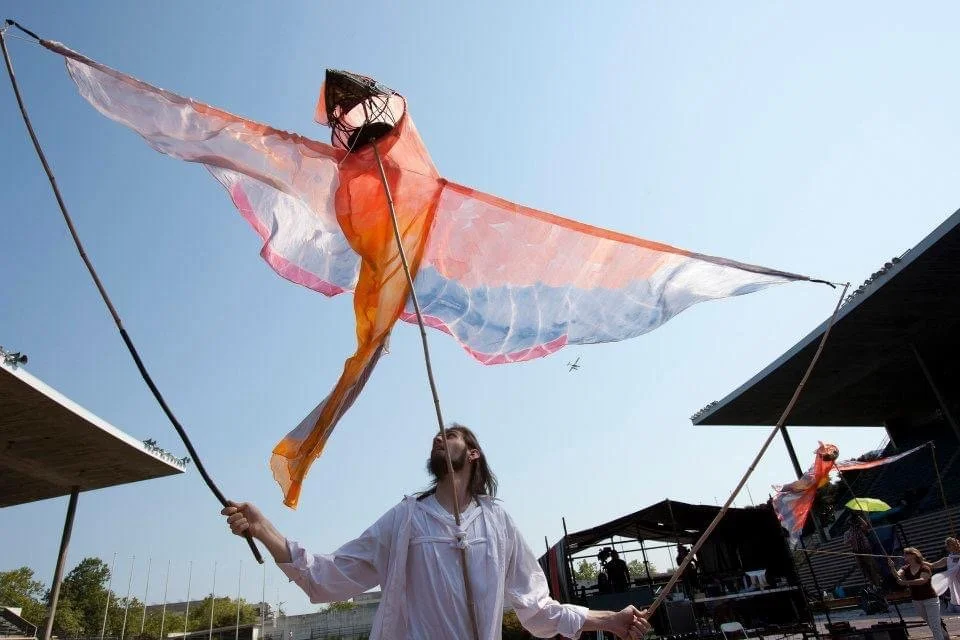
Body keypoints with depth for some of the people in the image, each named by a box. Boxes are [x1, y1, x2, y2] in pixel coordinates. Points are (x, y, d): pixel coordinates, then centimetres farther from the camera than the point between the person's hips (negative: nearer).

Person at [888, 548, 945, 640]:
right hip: (916, 600, 6)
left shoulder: (925, 567, -14)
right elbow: (897, 575, -16)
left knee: (935, 626, -7)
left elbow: (922, 580, -29)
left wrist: (905, 582, -38)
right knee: (930, 623, 20)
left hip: (930, 599, -6)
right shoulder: (906, 568, 1)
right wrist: (892, 567, -36)